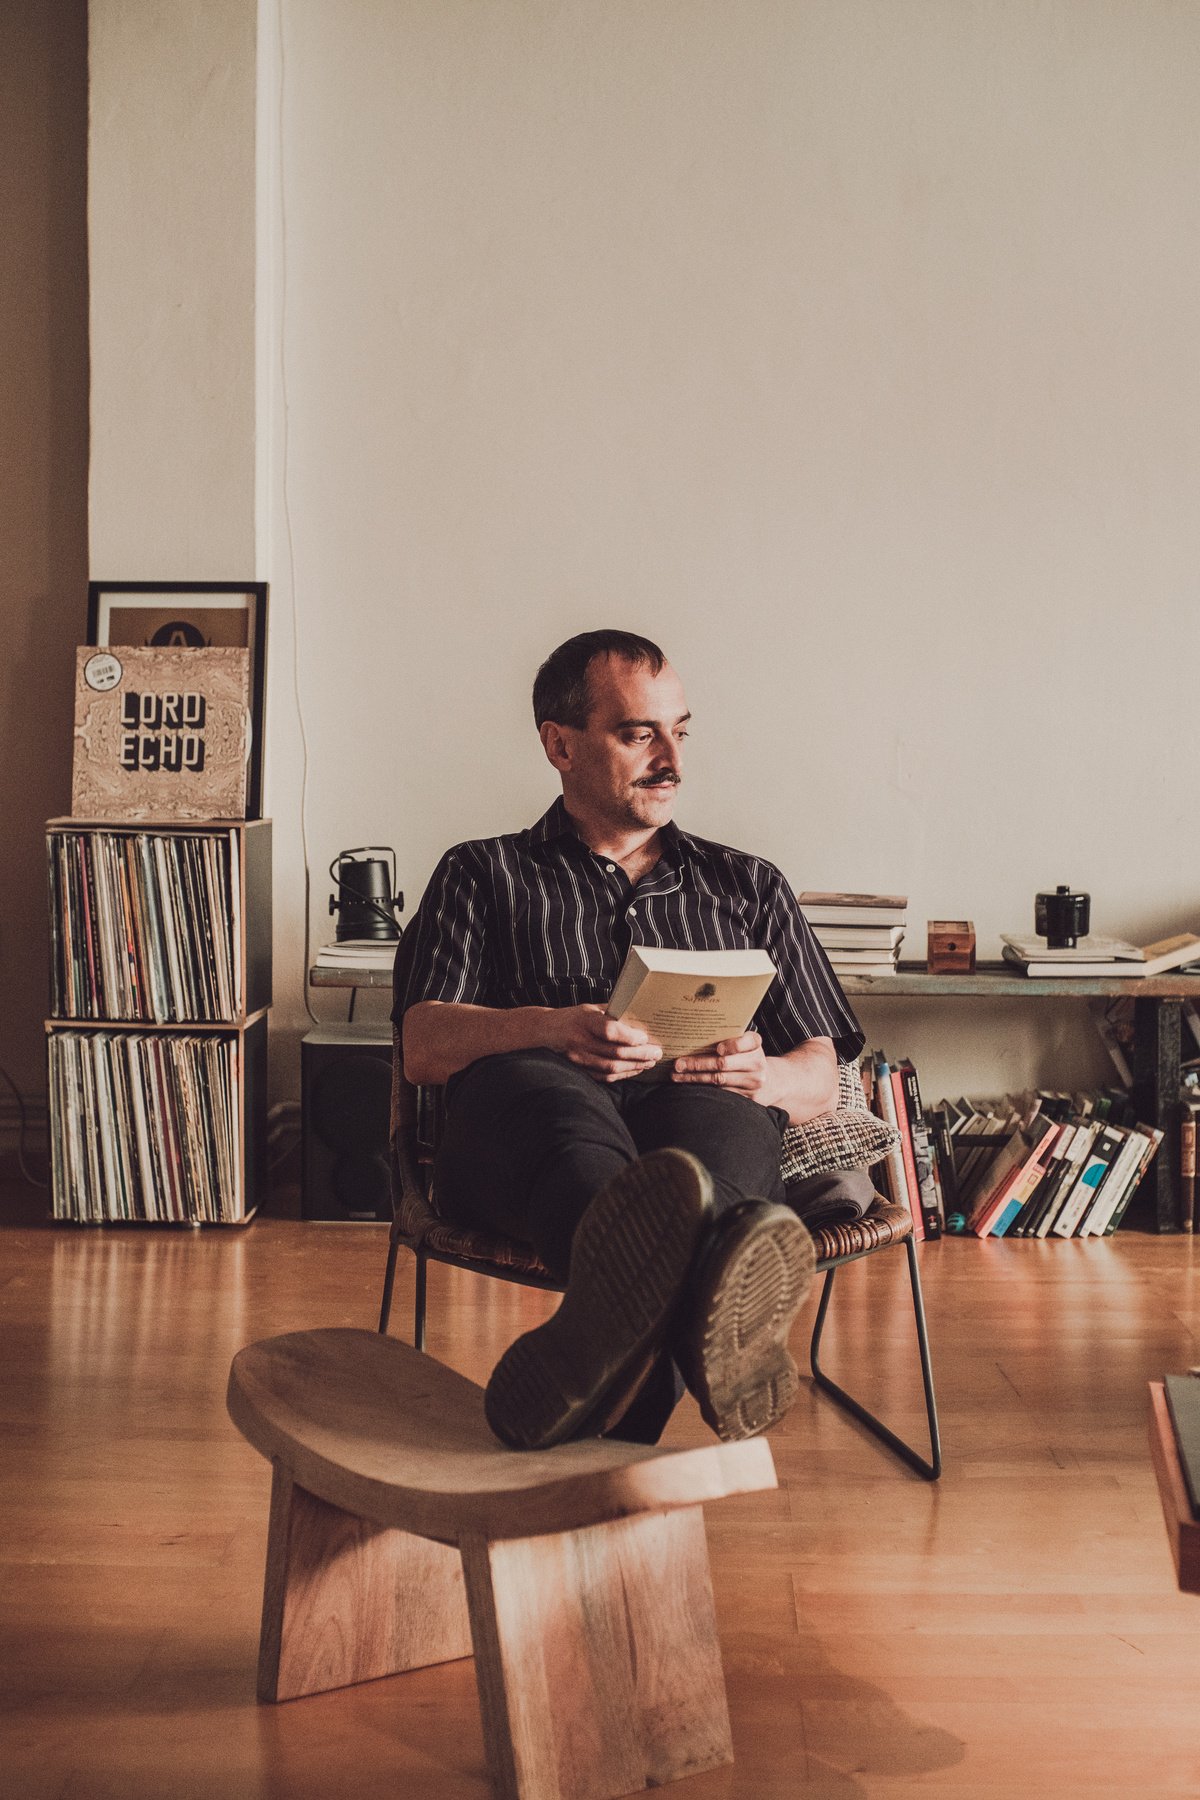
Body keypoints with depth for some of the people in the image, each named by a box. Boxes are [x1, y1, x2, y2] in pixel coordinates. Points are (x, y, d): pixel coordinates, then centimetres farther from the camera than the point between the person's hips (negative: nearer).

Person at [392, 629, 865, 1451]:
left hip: (713, 1121, 2)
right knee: (534, 1080, -37)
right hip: (524, 1136, -1)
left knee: (712, 1107, -36)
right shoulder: (483, 875, 24)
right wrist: (548, 1027, -16)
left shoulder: (748, 886, 30)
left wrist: (761, 1075, -5)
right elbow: (424, 1047, 7)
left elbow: (822, 1079, 21)